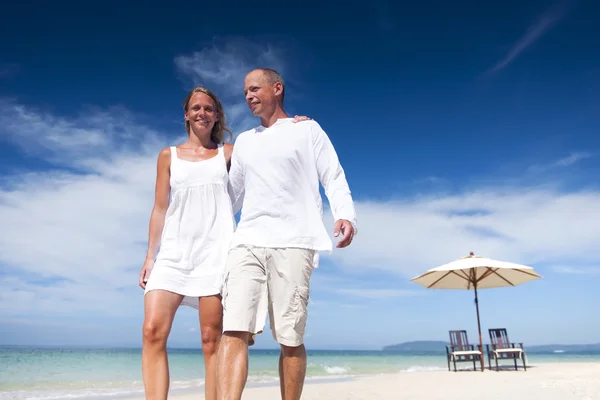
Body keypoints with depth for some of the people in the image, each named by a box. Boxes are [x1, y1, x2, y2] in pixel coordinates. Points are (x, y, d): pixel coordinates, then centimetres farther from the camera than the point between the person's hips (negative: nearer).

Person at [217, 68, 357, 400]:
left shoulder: (307, 130, 13)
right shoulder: (244, 141, 25)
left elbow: (334, 177, 4)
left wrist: (345, 214, -14)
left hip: (292, 243, -3)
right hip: (246, 242, 4)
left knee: (290, 338, -1)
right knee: (234, 329, -12)